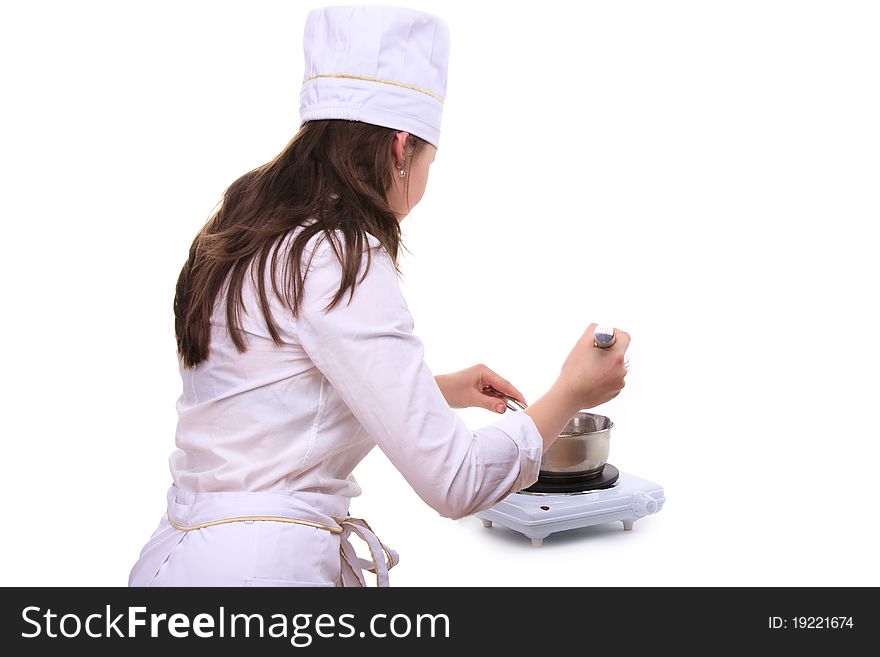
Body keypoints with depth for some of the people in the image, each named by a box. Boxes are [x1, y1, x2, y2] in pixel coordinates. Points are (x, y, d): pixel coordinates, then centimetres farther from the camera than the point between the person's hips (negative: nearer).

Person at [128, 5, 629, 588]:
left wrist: (440, 389, 24)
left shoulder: (245, 239, 8)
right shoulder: (343, 263, -18)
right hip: (262, 567, -9)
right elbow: (454, 484, -18)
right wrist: (570, 394, -3)